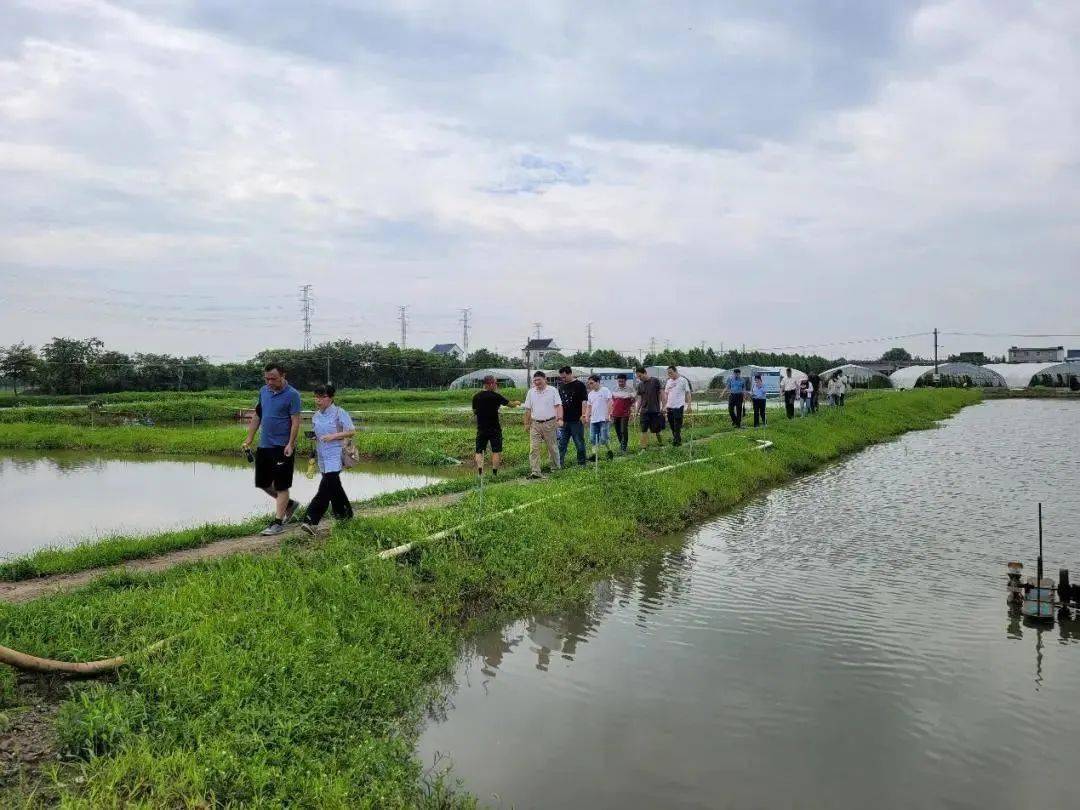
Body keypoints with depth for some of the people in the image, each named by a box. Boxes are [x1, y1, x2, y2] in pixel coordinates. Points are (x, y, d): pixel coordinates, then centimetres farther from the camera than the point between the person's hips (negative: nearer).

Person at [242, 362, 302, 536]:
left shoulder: (292, 395, -11)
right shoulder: (263, 391, 8)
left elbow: (295, 421, -15)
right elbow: (257, 416, 16)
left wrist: (290, 444, -23)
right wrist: (249, 439, 13)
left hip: (282, 447, -7)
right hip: (264, 445, 7)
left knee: (281, 486, 0)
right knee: (262, 483, 14)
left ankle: (278, 523, 6)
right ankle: (289, 504, 33)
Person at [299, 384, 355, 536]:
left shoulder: (339, 413, -7)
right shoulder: (315, 416, 12)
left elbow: (351, 431, -9)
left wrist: (333, 436, -18)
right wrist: (312, 437, 0)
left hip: (335, 456, -7)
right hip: (321, 456, 7)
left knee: (326, 487, -15)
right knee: (334, 487, 16)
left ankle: (311, 520, -20)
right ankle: (345, 513, 33)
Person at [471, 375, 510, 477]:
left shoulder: (476, 396, 2)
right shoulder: (496, 396, -9)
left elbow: (474, 411, 13)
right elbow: (509, 403, 3)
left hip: (481, 428, 3)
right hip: (495, 428, -3)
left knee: (479, 451, 7)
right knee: (496, 451, 5)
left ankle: (480, 472, -9)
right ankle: (494, 473, 2)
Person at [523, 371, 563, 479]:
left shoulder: (552, 391, 0)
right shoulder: (531, 392, 9)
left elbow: (558, 406, -6)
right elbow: (528, 409, 13)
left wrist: (560, 419, -19)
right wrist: (526, 424, 11)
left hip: (550, 423, -2)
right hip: (535, 424, 2)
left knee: (552, 447, 10)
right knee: (533, 448, -7)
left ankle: (556, 467, 27)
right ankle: (535, 472, -9)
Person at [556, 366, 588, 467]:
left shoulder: (579, 385, -5)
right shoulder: (561, 386, 12)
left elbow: (584, 401, -9)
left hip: (576, 420, -5)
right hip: (564, 421, 5)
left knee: (579, 443, 5)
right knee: (561, 444, 5)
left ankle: (581, 463, 15)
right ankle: (559, 463, 9)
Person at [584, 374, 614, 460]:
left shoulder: (605, 390, -4)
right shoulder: (591, 394, 16)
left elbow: (610, 403, -10)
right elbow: (589, 406, 20)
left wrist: (607, 414, -16)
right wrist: (587, 416, 9)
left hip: (603, 419, -7)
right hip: (593, 420, 7)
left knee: (604, 438, -8)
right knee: (593, 439, 2)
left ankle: (609, 451, 12)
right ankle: (595, 454, 7)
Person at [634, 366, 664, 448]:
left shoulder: (655, 381, -3)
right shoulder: (640, 385, 7)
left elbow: (660, 394, 0)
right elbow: (639, 399, 9)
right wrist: (637, 411, 1)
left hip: (655, 410, -3)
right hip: (644, 411, 3)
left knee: (657, 430, 6)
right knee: (644, 430, -1)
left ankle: (661, 444, 24)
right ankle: (643, 448, 2)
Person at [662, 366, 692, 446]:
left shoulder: (683, 380, -3)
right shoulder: (668, 382, 13)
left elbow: (688, 393, -2)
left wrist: (689, 405, -8)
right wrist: (665, 406, 12)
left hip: (679, 406, -6)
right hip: (669, 407, 6)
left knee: (677, 426, -8)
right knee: (672, 426, 10)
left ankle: (676, 441, -5)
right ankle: (678, 440, 22)